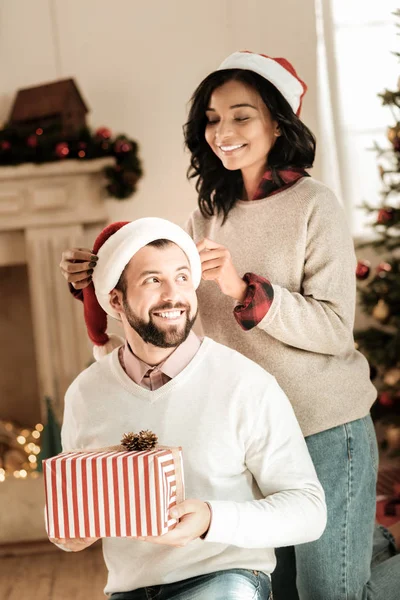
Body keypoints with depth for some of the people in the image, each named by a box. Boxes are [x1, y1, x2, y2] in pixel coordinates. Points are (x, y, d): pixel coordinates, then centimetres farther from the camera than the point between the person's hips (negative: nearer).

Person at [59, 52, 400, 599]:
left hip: (326, 430, -6)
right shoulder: (209, 217, 6)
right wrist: (94, 280, -8)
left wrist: (245, 288, -27)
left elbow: (336, 329, -17)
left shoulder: (314, 206, -11)